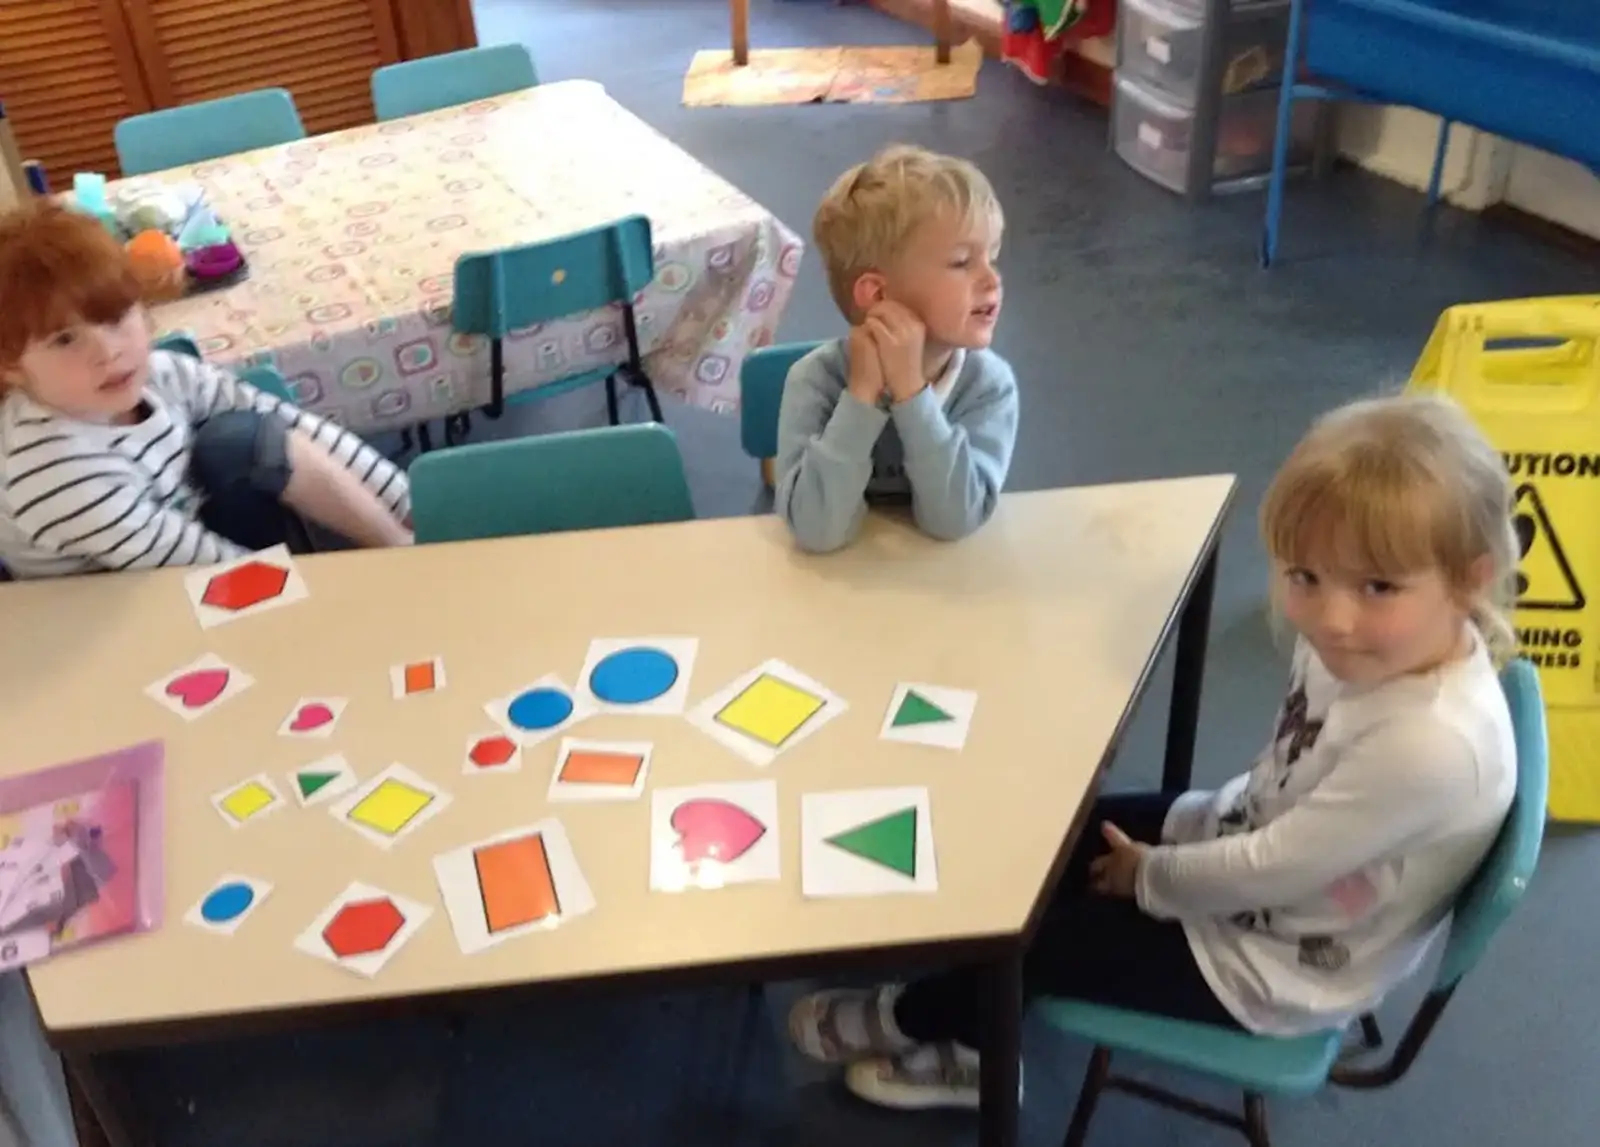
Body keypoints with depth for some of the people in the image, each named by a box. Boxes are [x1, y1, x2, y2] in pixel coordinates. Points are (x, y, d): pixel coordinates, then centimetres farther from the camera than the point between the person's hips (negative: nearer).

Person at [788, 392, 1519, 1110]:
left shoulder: (1432, 744, -38)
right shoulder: (1358, 651, -14)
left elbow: (1265, 870, -28)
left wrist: (1151, 877, -13)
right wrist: (1204, 819, -1)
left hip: (1270, 969, -7)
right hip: (1246, 864, 8)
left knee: (1028, 934, 1)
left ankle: (907, 1019, 34)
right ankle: (974, 1045, 28)